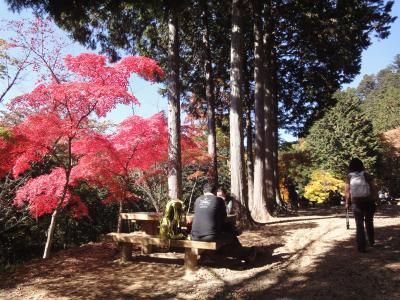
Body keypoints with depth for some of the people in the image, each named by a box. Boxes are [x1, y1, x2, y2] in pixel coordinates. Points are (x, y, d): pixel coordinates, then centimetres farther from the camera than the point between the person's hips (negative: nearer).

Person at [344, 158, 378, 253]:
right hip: (368, 202, 1)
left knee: (359, 224, 6)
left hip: (356, 203, -1)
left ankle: (361, 246, 4)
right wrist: (375, 199, 4)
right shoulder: (367, 175, -5)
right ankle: (371, 242, 35)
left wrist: (347, 203, 3)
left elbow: (347, 192, -7)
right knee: (369, 222, 21)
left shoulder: (349, 177, -4)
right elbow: (373, 189, -7)